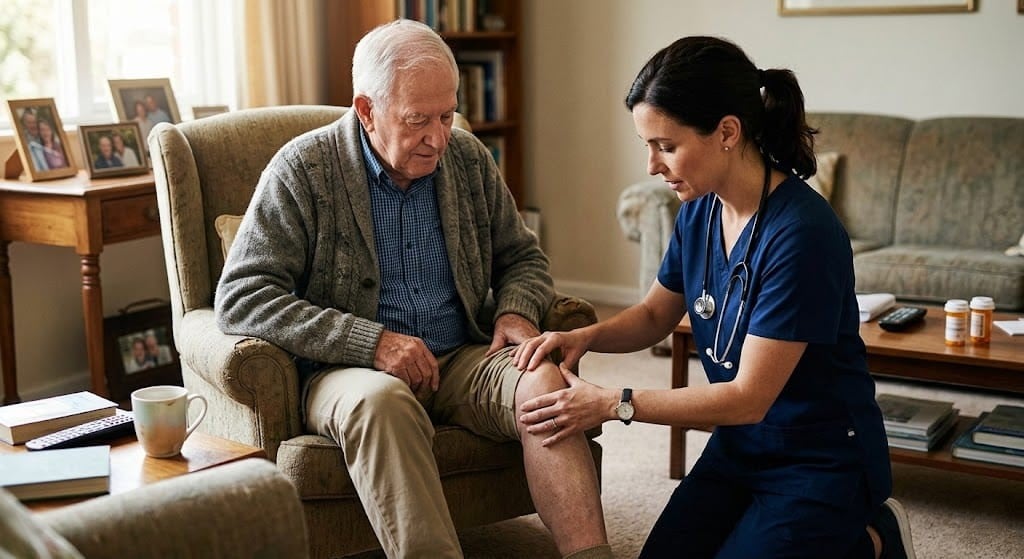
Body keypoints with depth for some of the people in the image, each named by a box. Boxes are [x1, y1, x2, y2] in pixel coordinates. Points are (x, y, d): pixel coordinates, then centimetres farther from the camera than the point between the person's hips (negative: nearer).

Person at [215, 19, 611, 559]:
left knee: (542, 380, -27)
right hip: (351, 370, -3)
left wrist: (517, 311, -4)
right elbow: (240, 299, -12)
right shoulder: (303, 170, -6)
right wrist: (372, 342, -20)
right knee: (382, 399, -38)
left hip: (462, 361, 4)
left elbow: (521, 255, 21)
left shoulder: (468, 158, 9)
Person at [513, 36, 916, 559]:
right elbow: (654, 315, 11)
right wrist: (585, 336, -9)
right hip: (738, 448, 7)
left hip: (824, 461, -7)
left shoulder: (802, 234, -28)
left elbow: (749, 396, -26)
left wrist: (613, 403, -26)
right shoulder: (700, 211, -5)